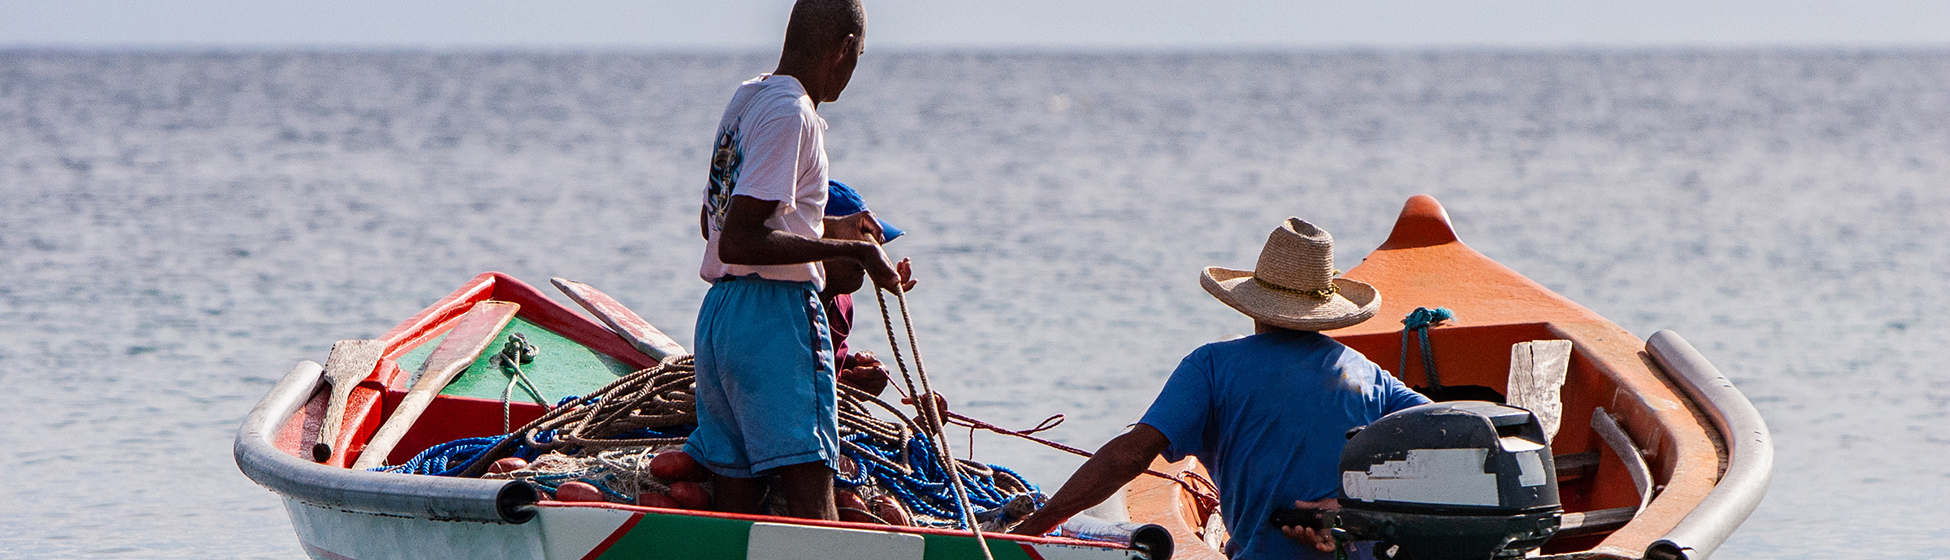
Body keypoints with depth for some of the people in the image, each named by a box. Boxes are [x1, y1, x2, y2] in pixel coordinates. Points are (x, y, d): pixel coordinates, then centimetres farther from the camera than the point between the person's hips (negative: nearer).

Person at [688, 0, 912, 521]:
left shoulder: (746, 97, 16)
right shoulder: (791, 113, -13)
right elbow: (736, 242, -20)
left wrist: (830, 227, 33)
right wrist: (849, 249, -18)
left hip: (716, 315, 9)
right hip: (777, 316, -9)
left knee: (733, 500, 9)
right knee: (810, 493, -14)